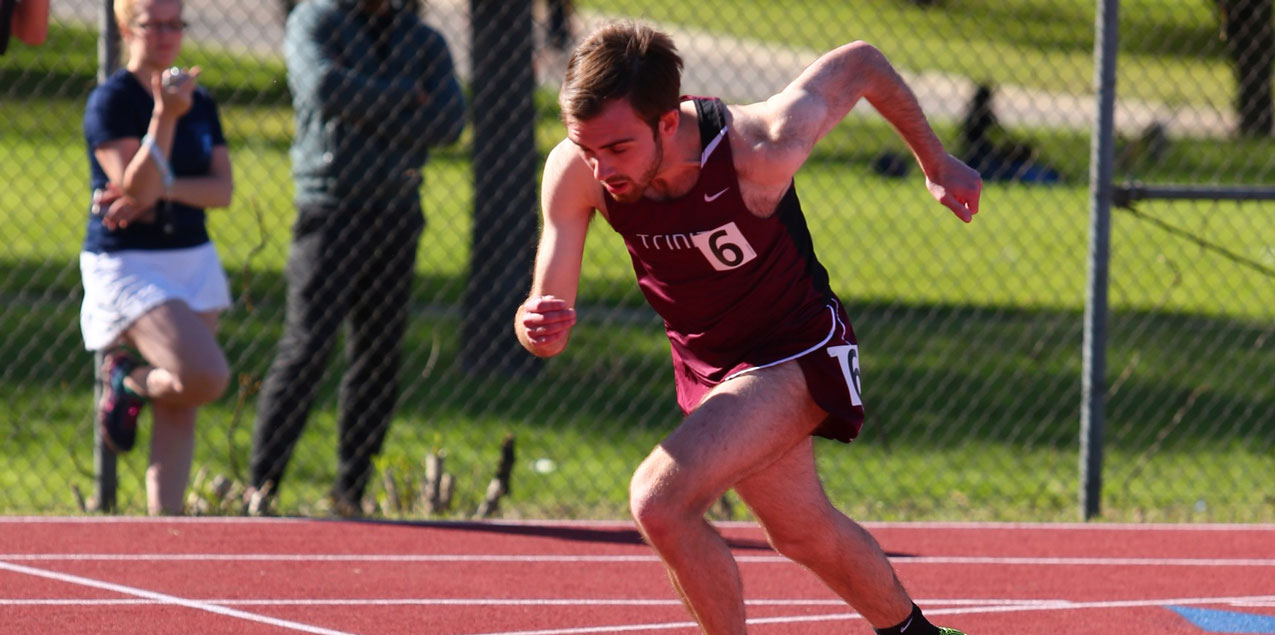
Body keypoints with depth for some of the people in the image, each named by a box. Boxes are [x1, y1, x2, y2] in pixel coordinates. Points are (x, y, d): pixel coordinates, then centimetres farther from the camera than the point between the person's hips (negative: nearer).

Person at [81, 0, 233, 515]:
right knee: (206, 376, -22)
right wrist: (165, 116, -29)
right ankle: (128, 381, 7)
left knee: (179, 407, 3)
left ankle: (165, 515, 7)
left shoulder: (200, 103, 10)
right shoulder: (111, 101, -10)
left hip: (194, 260, 6)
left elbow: (222, 189, 1)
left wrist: (163, 189, -16)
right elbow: (137, 188, -20)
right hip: (127, 264, -6)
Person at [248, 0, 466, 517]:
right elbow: (325, 87, -15)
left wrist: (366, 116, -8)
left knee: (378, 358, 3)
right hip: (330, 207, -4)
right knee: (306, 348, -12)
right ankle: (261, 485, -8)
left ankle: (350, 492, 9)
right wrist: (407, 94, -5)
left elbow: (449, 121, 0)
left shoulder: (425, 42, 14)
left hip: (397, 214, 4)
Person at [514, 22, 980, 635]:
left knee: (658, 499, -25)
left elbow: (858, 62, -14)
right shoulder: (574, 172, -25)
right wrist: (535, 326, -45)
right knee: (804, 533, 24)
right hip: (705, 363, 6)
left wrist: (935, 161, 2)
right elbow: (547, 325, -19)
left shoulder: (759, 148, -34)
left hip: (795, 351, -6)